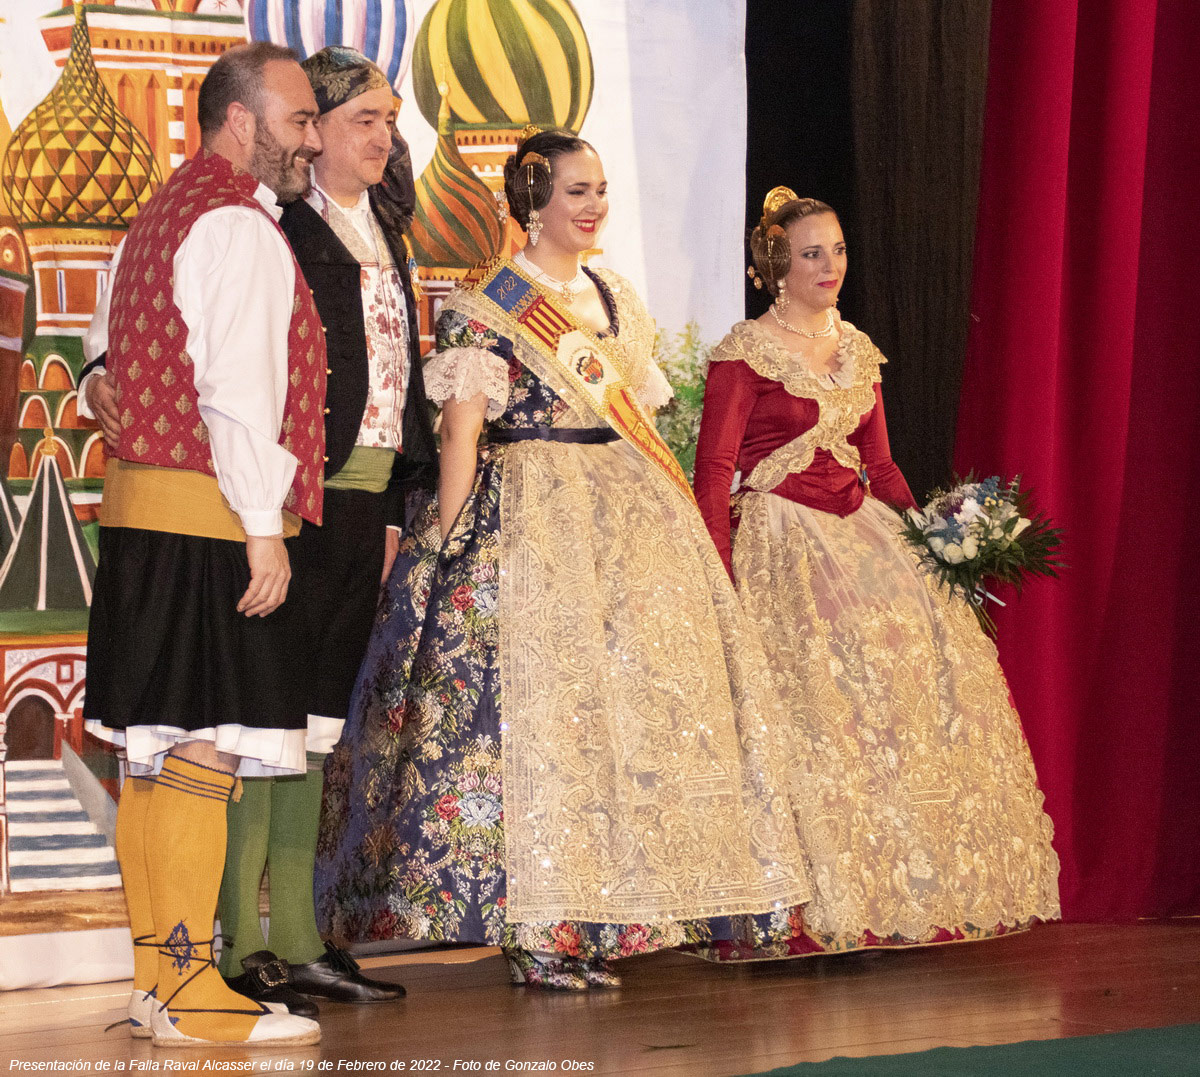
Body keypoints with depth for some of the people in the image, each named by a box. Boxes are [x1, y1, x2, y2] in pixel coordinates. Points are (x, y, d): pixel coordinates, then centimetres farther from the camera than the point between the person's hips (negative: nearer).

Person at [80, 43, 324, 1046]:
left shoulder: (162, 215, 20)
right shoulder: (239, 225, -12)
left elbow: (108, 352, 23)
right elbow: (236, 389, -18)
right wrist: (265, 529, -17)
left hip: (140, 510, 10)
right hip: (211, 515, -10)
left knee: (155, 751, 12)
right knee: (199, 748, -9)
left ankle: (158, 975, 18)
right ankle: (191, 995, -8)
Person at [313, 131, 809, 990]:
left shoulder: (618, 301, 16)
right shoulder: (486, 302, -3)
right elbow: (462, 425, -9)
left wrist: (673, 516, 13)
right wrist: (447, 544, -14)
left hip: (627, 516, 7)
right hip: (522, 516, -7)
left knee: (626, 690, 3)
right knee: (532, 701, -11)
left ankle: (590, 923, 8)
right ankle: (534, 930, -7)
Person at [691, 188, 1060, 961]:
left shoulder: (857, 350, 14)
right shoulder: (745, 353, -6)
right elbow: (714, 470, -10)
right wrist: (719, 579, -17)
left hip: (863, 536, 7)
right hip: (781, 544, -7)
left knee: (913, 679, -1)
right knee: (808, 704, -13)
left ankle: (907, 893, 8)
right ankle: (795, 913, -8)